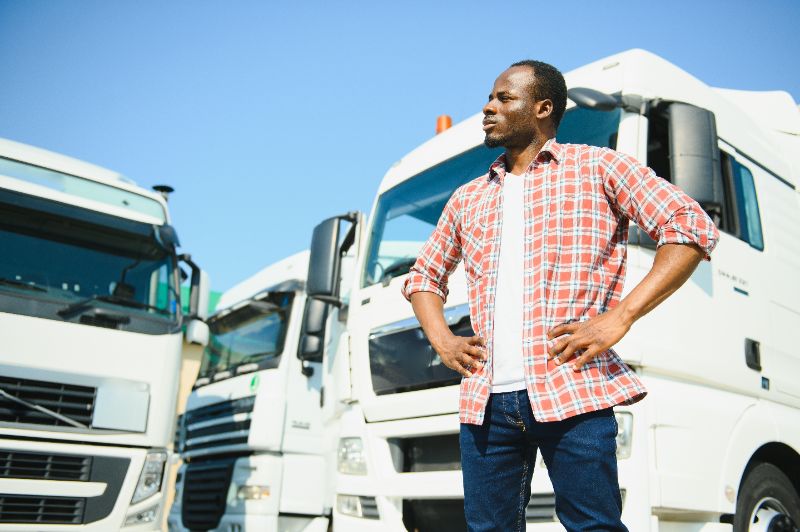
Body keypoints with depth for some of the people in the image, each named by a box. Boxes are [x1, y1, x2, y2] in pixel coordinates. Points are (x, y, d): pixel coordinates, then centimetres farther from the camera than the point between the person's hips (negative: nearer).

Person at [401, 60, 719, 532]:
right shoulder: (467, 199, 20)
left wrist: (619, 317, -11)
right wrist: (441, 339, 9)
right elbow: (424, 275, 29)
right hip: (486, 400, 5)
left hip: (572, 393, -4)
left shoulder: (597, 168, 6)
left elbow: (693, 228, -2)